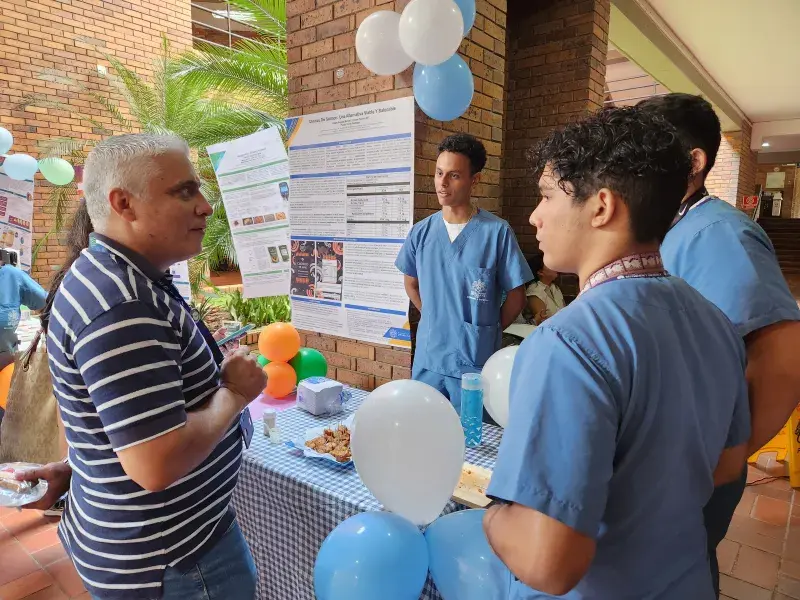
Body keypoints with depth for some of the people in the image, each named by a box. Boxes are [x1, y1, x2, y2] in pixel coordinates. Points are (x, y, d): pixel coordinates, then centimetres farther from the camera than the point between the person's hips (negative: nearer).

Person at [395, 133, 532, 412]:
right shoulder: (421, 232, 1)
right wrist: (436, 322, 10)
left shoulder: (497, 232, -12)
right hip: (427, 361, 4)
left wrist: (484, 332, 2)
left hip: (476, 364, -3)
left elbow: (516, 296, -4)